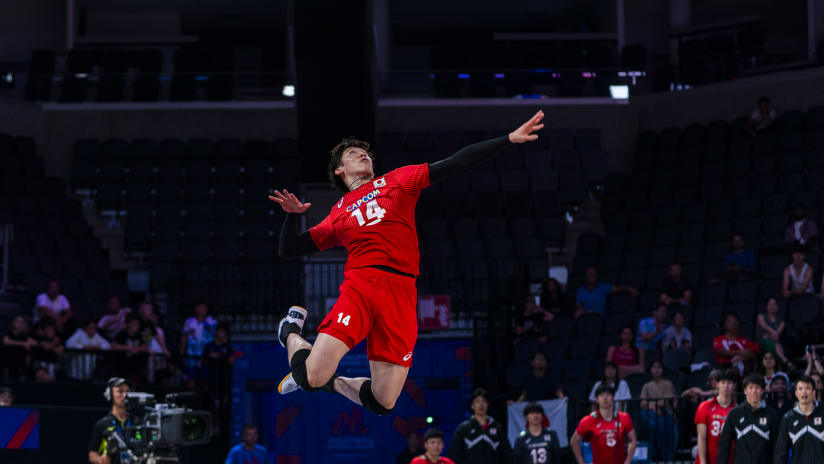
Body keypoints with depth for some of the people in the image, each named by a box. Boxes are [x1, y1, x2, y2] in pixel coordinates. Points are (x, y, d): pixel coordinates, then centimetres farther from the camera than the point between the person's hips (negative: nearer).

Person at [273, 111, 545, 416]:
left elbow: (456, 163, 15)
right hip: (360, 285, -1)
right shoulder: (338, 214, 20)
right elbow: (288, 250, 22)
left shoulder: (397, 180, 21)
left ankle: (331, 382, 24)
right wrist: (293, 215, 3)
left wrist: (509, 139, 8)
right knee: (312, 378, -16)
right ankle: (291, 332, 18)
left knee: (383, 402, -6)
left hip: (402, 297, 1)